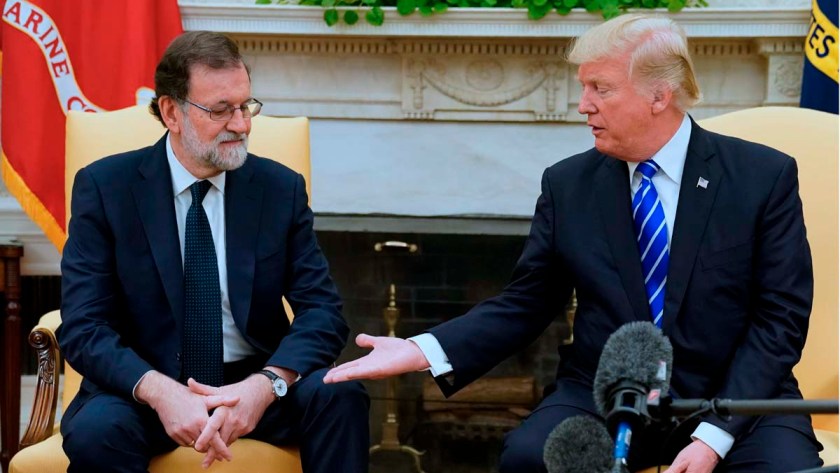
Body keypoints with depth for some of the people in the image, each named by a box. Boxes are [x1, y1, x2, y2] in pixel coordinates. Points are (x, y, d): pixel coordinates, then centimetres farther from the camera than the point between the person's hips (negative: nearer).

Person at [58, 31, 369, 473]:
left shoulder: (281, 188, 2)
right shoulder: (105, 186, -4)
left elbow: (322, 310, -4)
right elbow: (83, 326, -10)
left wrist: (265, 385, -25)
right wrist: (162, 392, -29)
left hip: (254, 384, 2)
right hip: (143, 388, -1)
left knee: (340, 398, -27)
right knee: (95, 430, -34)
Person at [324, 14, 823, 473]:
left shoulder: (765, 176, -3)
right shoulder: (569, 184, 5)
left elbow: (781, 317, -6)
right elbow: (526, 305, 8)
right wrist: (423, 351, -9)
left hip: (736, 397, -2)